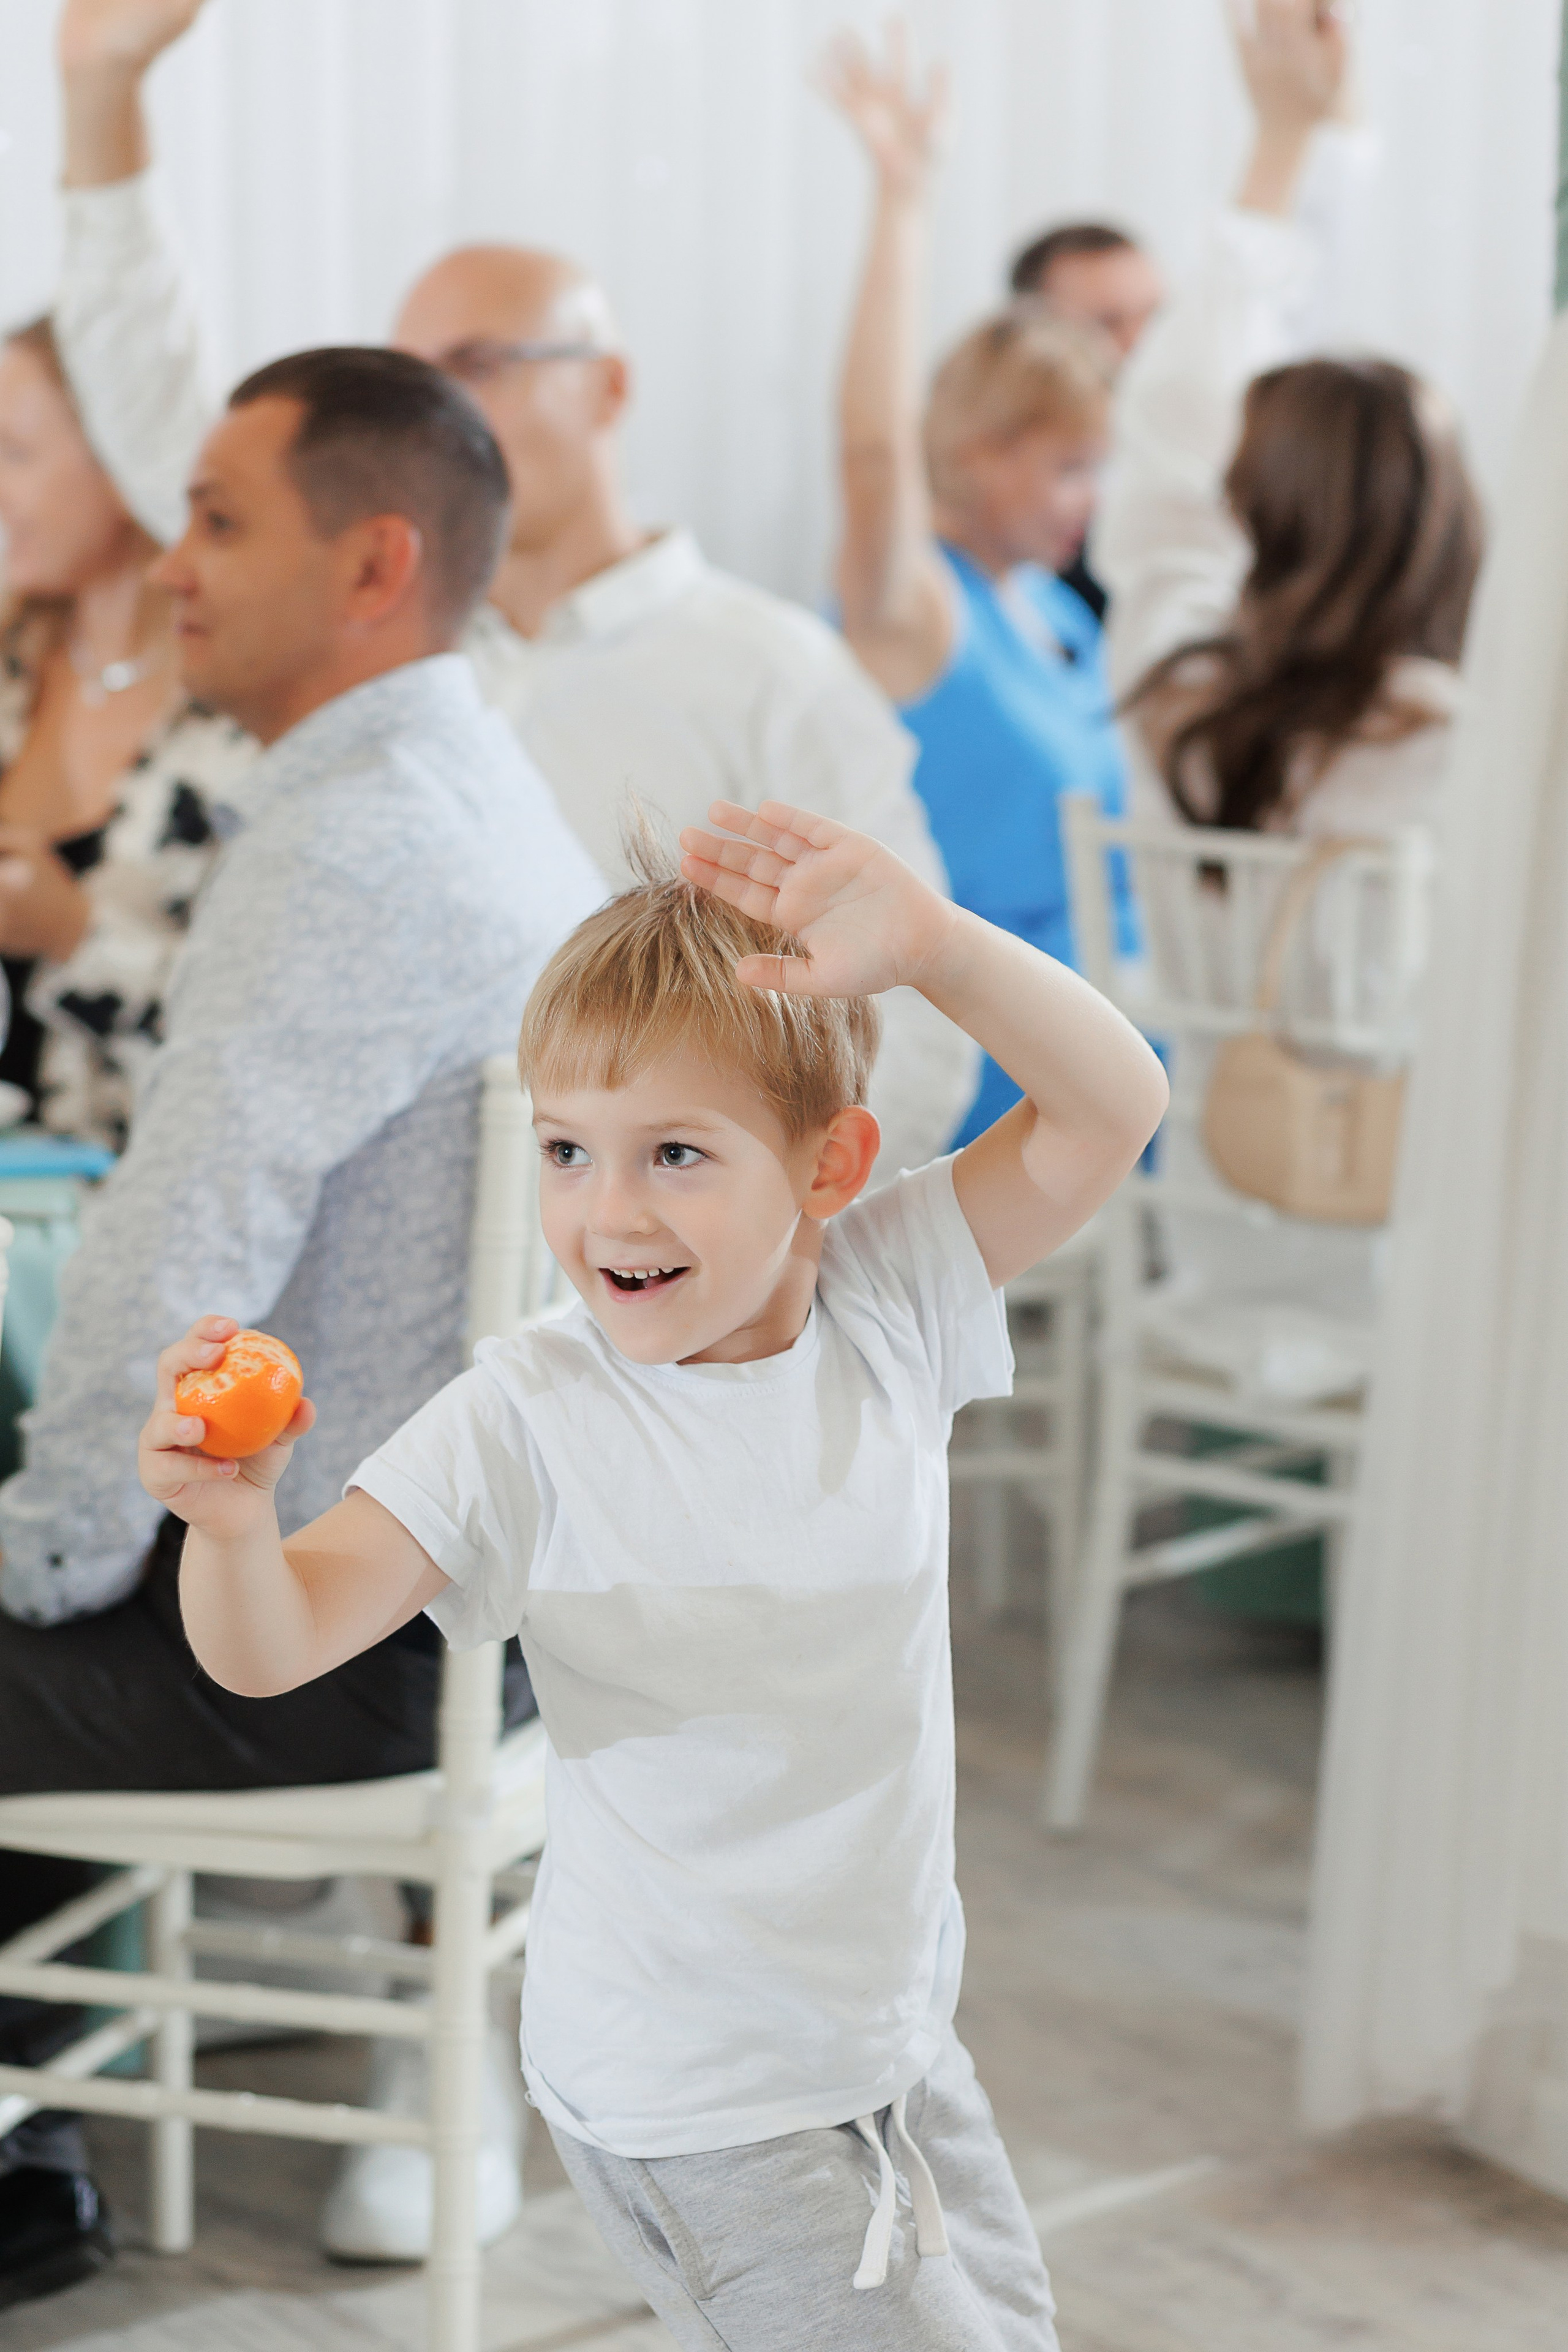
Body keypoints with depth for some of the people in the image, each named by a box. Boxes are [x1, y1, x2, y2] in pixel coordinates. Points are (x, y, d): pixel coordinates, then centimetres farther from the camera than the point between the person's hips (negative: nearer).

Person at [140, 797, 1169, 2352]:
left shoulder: (886, 1302, -8)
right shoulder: (532, 1418, -21)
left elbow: (1111, 1108, -14)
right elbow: (269, 1648, -22)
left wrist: (930, 944, -30)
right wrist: (233, 1519, -44)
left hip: (896, 2034, 5)